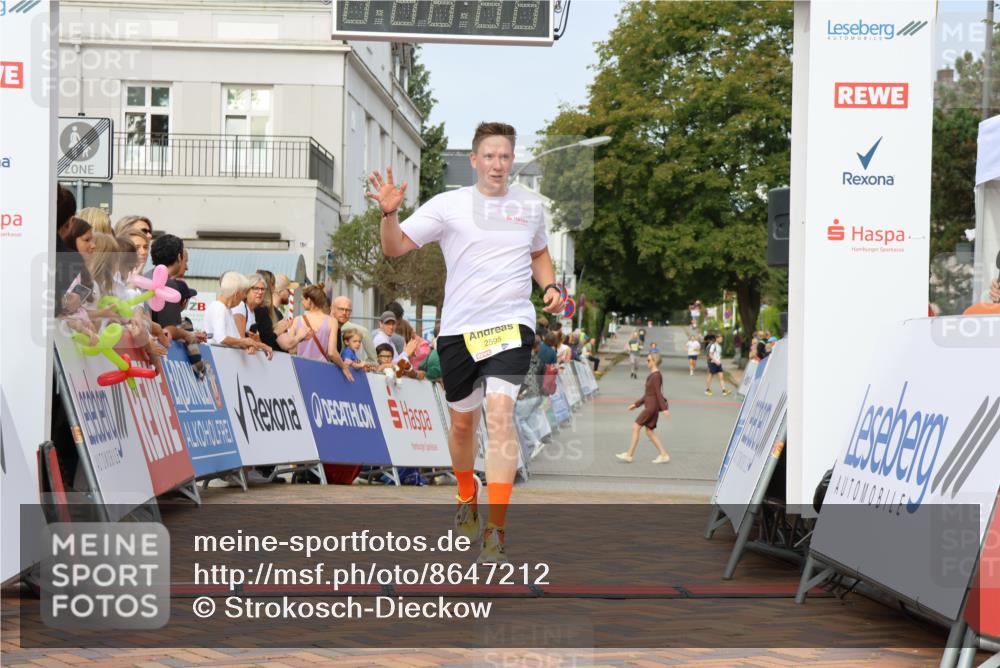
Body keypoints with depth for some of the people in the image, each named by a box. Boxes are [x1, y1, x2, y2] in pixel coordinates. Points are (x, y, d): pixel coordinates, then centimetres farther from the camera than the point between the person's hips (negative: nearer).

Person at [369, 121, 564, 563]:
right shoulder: (448, 204, 0)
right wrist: (389, 213, -22)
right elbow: (395, 248, -3)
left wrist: (550, 286, 9)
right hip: (459, 328, 1)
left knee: (500, 410, -21)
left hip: (511, 324, 0)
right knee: (463, 422, 12)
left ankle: (496, 532, -22)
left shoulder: (531, 206, 9)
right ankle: (467, 498, 44)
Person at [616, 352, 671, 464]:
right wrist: (636, 404, 19)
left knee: (636, 427, -6)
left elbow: (658, 393, -20)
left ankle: (629, 455, -2)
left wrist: (664, 408, -21)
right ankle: (664, 455, 8)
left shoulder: (656, 376, -14)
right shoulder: (652, 375, 15)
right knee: (650, 432, 9)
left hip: (652, 406, -10)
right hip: (650, 405, 10)